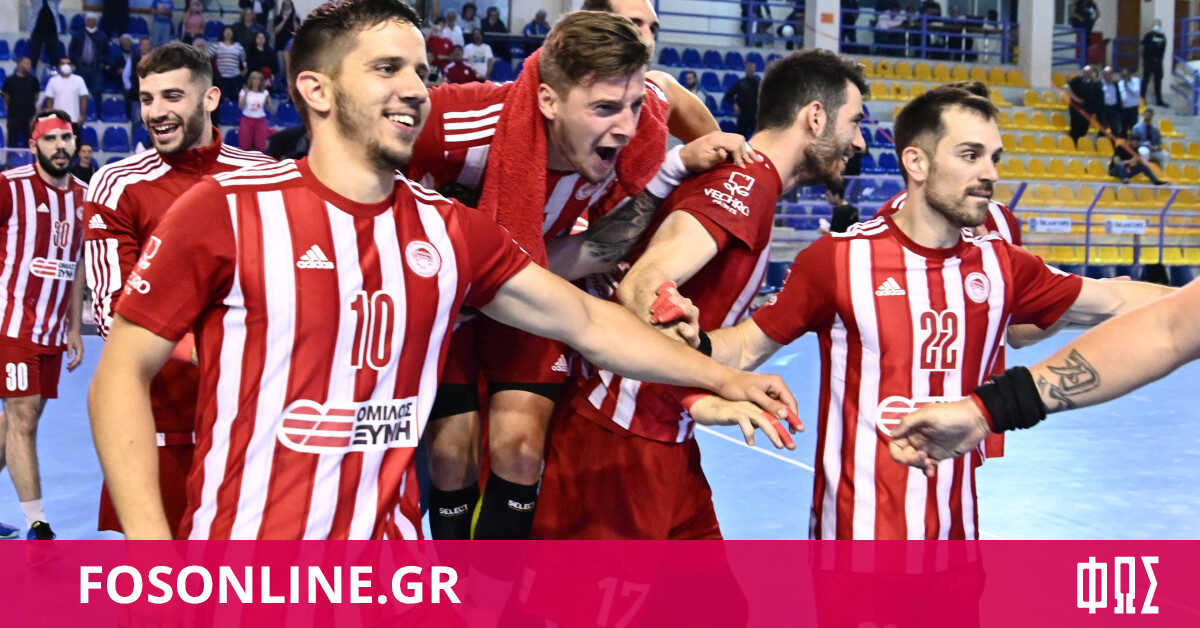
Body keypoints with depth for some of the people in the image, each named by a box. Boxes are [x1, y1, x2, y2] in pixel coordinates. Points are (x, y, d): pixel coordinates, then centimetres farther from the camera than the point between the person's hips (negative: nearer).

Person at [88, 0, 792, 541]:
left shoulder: (451, 231, 5)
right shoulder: (227, 210, -9)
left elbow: (588, 322, 14)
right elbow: (124, 372, -7)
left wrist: (722, 378, 13)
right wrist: (148, 539, -17)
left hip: (393, 562, 5)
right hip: (240, 580, -4)